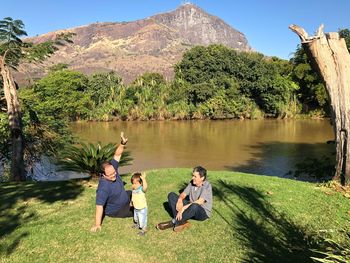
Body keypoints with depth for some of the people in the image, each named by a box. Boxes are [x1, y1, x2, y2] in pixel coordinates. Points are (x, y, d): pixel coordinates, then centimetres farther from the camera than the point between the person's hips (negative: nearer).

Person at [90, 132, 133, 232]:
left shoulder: (112, 168, -22)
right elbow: (99, 206, -40)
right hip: (115, 211, -7)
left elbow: (117, 155, -19)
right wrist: (97, 225, -39)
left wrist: (123, 143, -36)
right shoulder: (103, 188, -42)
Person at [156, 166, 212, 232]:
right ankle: (180, 221, -24)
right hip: (191, 207, 7)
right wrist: (180, 200, -26)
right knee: (171, 195, -6)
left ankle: (173, 222, -28)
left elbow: (199, 202, -30)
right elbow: (183, 194, -2)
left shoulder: (207, 186, -19)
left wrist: (183, 208, -34)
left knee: (195, 206, -43)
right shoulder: (192, 183, 1)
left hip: (203, 213, -7)